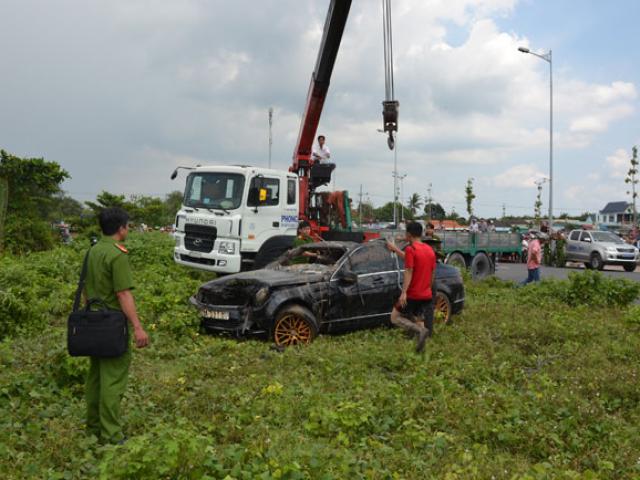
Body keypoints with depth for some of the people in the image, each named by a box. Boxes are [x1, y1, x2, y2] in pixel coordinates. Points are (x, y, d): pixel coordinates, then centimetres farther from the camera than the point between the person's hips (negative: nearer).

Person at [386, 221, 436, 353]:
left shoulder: (411, 249, -13)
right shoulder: (430, 250, 9)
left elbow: (408, 272, -20)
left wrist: (404, 292, -23)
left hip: (412, 294, -7)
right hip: (427, 295, 7)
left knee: (395, 317, 4)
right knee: (417, 321, 16)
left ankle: (421, 330, -15)